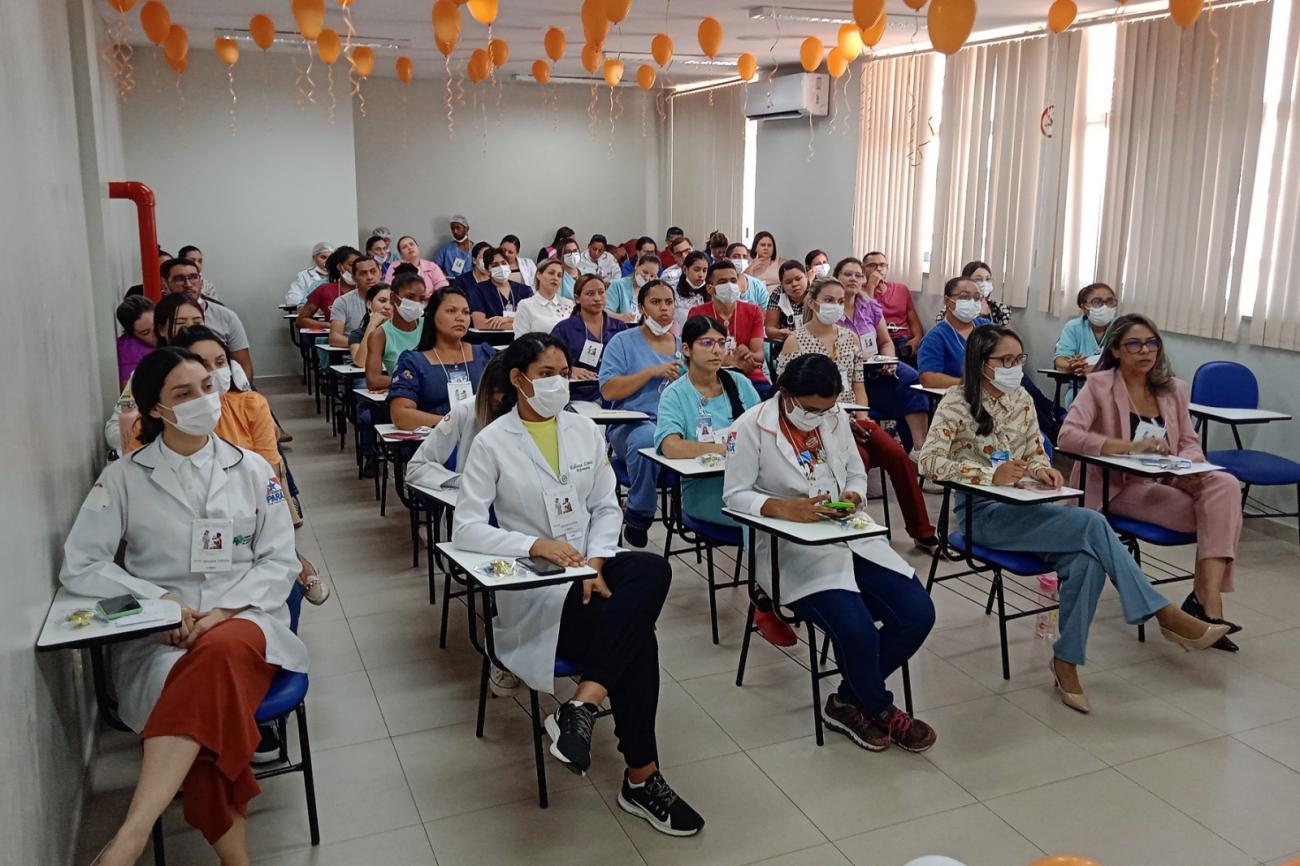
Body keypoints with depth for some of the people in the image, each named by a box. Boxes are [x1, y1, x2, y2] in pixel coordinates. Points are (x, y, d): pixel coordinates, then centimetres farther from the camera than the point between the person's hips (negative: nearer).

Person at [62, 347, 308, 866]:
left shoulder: (252, 469, 10)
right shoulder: (123, 478, 7)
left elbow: (279, 561, 6)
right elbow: (79, 566, 4)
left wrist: (222, 612, -11)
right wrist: (159, 599, -11)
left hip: (244, 620, 0)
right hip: (157, 635, 0)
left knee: (222, 652, -38)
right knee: (202, 699, -35)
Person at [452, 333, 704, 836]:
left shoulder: (585, 430, 9)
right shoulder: (492, 443, -5)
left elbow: (606, 507, 8)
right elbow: (466, 528, -11)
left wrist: (595, 564, -11)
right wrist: (538, 546, -25)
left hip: (591, 566, 5)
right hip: (532, 585, -5)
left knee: (653, 570, -29)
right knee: (637, 637, -26)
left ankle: (583, 705, -29)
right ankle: (641, 778, -11)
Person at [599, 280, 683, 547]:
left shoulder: (683, 345, 20)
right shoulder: (623, 341, 8)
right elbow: (608, 390, -5)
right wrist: (652, 372, -9)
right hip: (632, 424, -3)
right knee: (647, 438, -39)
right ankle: (638, 518, -18)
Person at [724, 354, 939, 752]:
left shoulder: (836, 419, 6)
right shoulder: (754, 425, -9)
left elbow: (857, 474, 16)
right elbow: (734, 494, -10)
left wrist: (853, 496, -8)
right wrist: (785, 507, -27)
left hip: (850, 537, 6)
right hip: (790, 549, -6)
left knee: (918, 614, -9)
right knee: (858, 629, -26)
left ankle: (850, 701, 11)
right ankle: (879, 709, 9)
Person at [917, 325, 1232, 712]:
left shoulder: (1022, 400, 11)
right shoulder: (957, 403, -8)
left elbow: (1036, 455, 16)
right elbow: (929, 461, -19)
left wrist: (1041, 470, -9)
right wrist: (990, 474, -27)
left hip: (1022, 506, 6)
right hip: (982, 513, -6)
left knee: (1086, 559, -26)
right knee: (1092, 524, -25)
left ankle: (1066, 662, -13)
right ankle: (1166, 616, -14)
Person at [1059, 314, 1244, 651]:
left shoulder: (1174, 389, 13)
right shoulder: (1100, 385, -4)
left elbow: (1191, 444, 9)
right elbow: (1068, 436, -18)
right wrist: (1128, 446, -29)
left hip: (1165, 481, 5)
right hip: (1116, 487, -5)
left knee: (1224, 485, -25)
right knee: (1212, 513, -24)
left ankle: (1207, 598, -28)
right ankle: (1204, 599, -11)